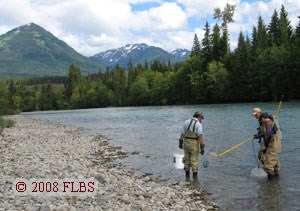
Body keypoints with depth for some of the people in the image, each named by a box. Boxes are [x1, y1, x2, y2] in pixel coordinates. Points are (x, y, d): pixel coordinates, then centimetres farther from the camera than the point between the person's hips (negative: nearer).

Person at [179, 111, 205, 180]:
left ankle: (187, 175, 21)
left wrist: (180, 142, 19)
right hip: (194, 144, -5)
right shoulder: (198, 124, -12)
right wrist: (202, 148, -17)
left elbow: (182, 133, 9)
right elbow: (200, 137, -18)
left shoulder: (186, 122, 6)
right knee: (194, 160, 4)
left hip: (186, 143, 5)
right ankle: (195, 176, 7)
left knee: (187, 159, 16)